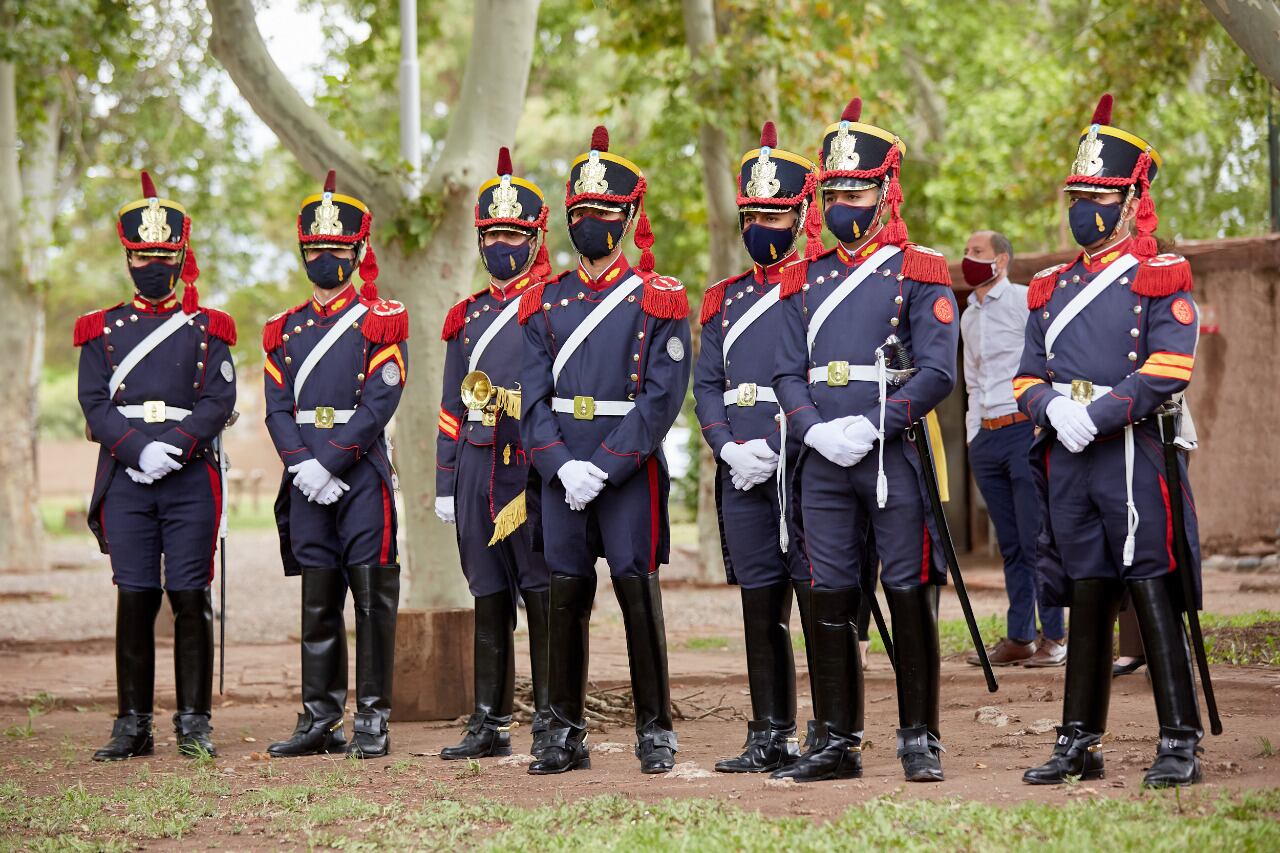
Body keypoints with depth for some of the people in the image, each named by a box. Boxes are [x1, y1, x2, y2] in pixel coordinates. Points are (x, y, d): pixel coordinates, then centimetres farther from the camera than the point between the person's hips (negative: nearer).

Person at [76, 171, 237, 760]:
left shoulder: (207, 329, 9)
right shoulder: (103, 330, 11)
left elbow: (219, 402, -1)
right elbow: (95, 405, 2)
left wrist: (175, 447, -16)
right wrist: (140, 449, -14)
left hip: (191, 477, -1)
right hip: (126, 480, 1)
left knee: (190, 598, -3)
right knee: (134, 598, 0)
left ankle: (194, 723, 3)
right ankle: (133, 726, 5)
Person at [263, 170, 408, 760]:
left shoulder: (381, 322, 1)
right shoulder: (285, 329, 15)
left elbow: (379, 403, -9)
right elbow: (278, 408, 7)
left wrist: (327, 463, -15)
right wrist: (302, 466, -10)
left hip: (363, 474, -4)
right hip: (308, 481, 4)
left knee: (372, 598, -4)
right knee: (317, 601, 6)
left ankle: (373, 720, -1)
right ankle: (320, 721, 11)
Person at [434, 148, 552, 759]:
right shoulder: (467, 316, 17)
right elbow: (452, 408, 18)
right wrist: (446, 484, 12)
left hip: (533, 470, -5)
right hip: (476, 472, 5)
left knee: (543, 597, -6)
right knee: (488, 600, 9)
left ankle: (550, 725, -3)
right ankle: (489, 724, 14)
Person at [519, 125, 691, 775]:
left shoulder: (658, 300, 0)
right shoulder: (545, 302, 13)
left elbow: (662, 395, -9)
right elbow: (534, 396, 7)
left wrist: (606, 467, -16)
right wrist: (562, 465, -9)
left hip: (630, 471, -4)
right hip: (563, 472, 4)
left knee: (638, 593, -4)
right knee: (564, 595, 4)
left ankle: (655, 732, 4)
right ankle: (566, 734, 12)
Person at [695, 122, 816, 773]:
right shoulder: (724, 299, 17)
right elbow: (705, 384, 13)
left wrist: (780, 449, -14)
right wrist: (730, 448, -5)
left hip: (805, 468, -5)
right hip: (742, 476, 5)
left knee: (818, 602, -5)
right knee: (761, 609, 8)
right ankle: (770, 737, 13)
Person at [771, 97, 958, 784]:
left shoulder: (919, 274, 1)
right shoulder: (804, 280, 14)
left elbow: (937, 373, -7)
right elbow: (788, 374, 11)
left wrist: (872, 427, -17)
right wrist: (816, 430, -8)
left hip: (895, 455, -4)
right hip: (823, 462, 4)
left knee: (909, 598, -2)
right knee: (830, 599, 5)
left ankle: (919, 740, 5)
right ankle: (836, 741, 12)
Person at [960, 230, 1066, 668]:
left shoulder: (1026, 301, -3)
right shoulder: (968, 318, 19)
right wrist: (972, 434, 16)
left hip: (1025, 429, -7)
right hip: (986, 435, 7)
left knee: (1037, 540, -8)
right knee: (1011, 544, 7)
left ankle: (1054, 637, -5)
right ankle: (1019, 638, 8)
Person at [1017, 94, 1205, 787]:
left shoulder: (1161, 280, 1)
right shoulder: (1051, 289, 17)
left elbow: (1169, 368, -12)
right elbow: (1027, 378, 14)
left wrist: (1096, 414, -18)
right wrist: (1054, 407, -8)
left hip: (1134, 453, -5)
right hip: (1067, 463, 5)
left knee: (1154, 596, -7)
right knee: (1086, 598, 9)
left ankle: (1180, 744, -4)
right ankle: (1079, 743, 14)